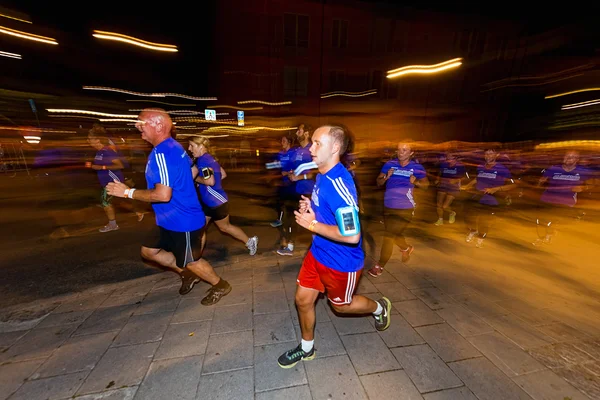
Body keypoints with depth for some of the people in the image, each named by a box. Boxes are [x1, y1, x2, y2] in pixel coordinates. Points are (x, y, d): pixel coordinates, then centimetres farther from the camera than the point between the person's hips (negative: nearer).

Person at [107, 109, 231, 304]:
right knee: (149, 250, 21)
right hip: (172, 220, 10)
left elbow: (163, 195, -30)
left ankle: (220, 286, 32)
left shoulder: (162, 153, -25)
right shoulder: (173, 147, 7)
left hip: (183, 221, -10)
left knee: (190, 261, 9)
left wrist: (128, 192, -18)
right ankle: (188, 274, 35)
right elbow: (192, 169, 23)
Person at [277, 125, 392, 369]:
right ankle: (306, 349, 44)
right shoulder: (322, 175, 1)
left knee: (341, 305, 19)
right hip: (318, 253, 8)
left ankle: (379, 307, 51)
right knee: (303, 300, 16)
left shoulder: (339, 183, -29)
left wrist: (312, 224, -25)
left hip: (341, 261, -8)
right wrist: (310, 208, -2)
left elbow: (352, 234, -33)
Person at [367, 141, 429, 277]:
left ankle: (380, 266, 11)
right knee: (394, 234, 21)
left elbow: (426, 184, 7)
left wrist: (416, 182, -14)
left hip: (404, 209, -4)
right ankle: (407, 248, 54)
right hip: (388, 207, 4)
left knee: (389, 236, -6)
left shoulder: (417, 168, -6)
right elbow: (378, 182, 2)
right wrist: (386, 177, -19)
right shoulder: (389, 164, -2)